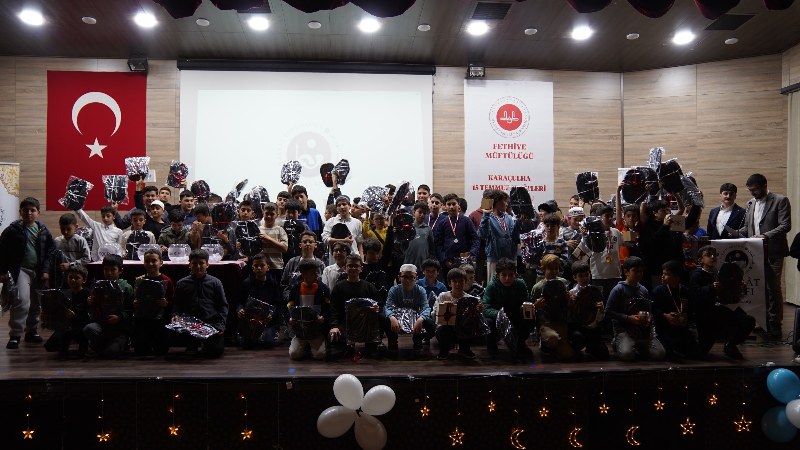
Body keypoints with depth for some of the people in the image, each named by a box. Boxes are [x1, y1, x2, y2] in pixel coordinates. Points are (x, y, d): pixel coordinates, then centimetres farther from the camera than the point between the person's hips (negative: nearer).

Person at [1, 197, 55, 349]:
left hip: (38, 272, 4)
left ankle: (31, 332, 28)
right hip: (20, 270, -4)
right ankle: (15, 335, -6)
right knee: (22, 302, -16)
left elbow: (50, 251, 5)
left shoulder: (43, 230, 4)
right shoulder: (13, 230, -5)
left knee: (36, 304, 13)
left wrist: (46, 270, -2)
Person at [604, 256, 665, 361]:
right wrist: (628, 318, -15)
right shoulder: (618, 289, -5)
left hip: (643, 329, 5)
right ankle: (617, 344, 6)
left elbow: (649, 310, 23)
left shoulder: (643, 290, 13)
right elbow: (608, 311, -8)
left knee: (659, 354, -16)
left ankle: (638, 347, 14)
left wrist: (649, 318, 0)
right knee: (627, 354, -31)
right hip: (623, 329, -5)